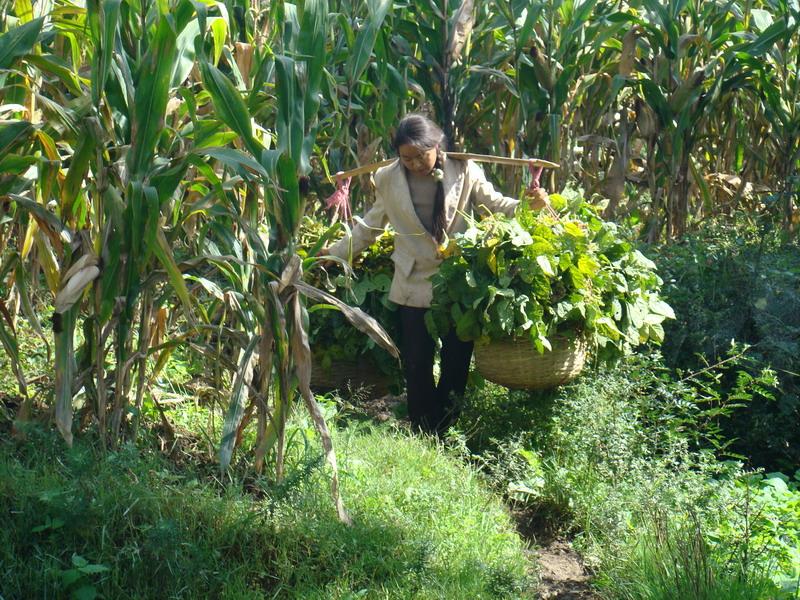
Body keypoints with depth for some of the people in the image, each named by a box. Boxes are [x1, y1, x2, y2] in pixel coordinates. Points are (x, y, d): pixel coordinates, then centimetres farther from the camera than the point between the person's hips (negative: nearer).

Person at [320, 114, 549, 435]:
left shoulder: (464, 171, -6)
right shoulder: (388, 179, -1)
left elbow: (493, 203, 1)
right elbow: (370, 225, 13)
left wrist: (528, 205, -18)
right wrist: (336, 252, 15)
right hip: (414, 286, 1)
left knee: (457, 361, 8)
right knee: (417, 366, 4)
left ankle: (446, 432, 22)